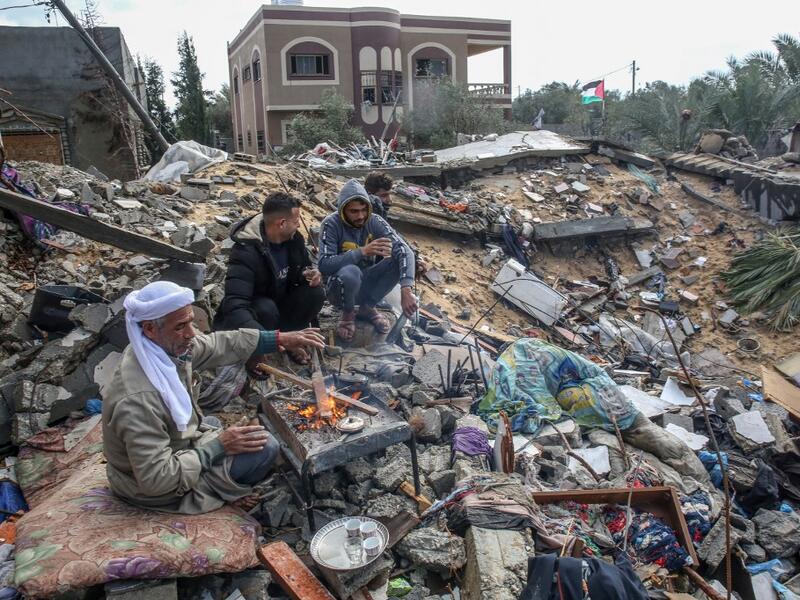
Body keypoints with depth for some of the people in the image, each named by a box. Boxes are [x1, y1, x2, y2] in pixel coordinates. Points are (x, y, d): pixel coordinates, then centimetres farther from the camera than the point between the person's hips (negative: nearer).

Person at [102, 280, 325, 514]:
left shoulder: (165, 345, -14)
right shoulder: (138, 399, -38)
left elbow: (218, 345, 0)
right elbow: (155, 480, -33)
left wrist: (282, 339, -5)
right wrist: (218, 446, -26)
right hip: (157, 486, -8)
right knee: (264, 448, -12)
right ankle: (227, 490, 11)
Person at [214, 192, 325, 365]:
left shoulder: (293, 239, -10)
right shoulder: (246, 251, -32)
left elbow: (303, 267, 9)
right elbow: (234, 306, -41)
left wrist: (310, 275, -19)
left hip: (280, 304, 6)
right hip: (252, 312, -6)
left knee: (315, 293, -19)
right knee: (266, 309, -38)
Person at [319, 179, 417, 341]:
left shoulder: (374, 222, -11)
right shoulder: (331, 224, -18)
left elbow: (405, 251, -23)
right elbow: (324, 265, -29)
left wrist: (406, 290, -37)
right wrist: (362, 251, -36)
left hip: (367, 284, 4)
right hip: (341, 288, -3)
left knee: (400, 259, -20)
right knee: (350, 272, -38)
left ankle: (367, 308, 0)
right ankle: (348, 314, -4)